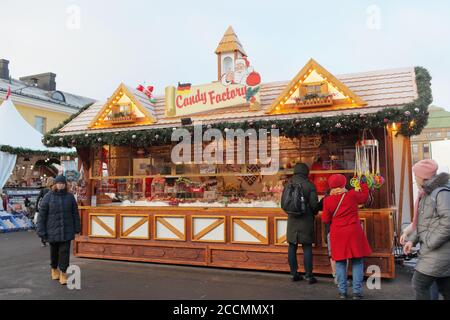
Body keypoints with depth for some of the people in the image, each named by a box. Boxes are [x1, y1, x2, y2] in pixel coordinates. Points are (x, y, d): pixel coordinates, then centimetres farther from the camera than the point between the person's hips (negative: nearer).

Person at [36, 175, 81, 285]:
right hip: (53, 230, 0)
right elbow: (42, 214, -5)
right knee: (54, 251, 15)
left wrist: (77, 228, 5)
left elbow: (75, 213, 6)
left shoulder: (70, 197, 0)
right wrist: (41, 231, -8)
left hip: (66, 230, 0)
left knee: (65, 251, -4)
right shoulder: (48, 197, -6)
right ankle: (54, 269, 38)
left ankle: (63, 273, 4)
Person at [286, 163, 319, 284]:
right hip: (306, 220, -3)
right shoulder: (309, 185, -9)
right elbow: (314, 204, -10)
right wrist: (314, 213, 12)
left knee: (292, 247, 11)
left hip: (292, 220, 3)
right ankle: (308, 275, 8)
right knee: (307, 248, 4)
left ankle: (294, 273, 17)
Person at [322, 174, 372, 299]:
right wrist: (363, 183, 30)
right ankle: (357, 291, 7)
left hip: (338, 234, 1)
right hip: (354, 233, -1)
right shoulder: (352, 195, -5)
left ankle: (342, 291, 12)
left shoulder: (328, 200, -5)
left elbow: (325, 220, 1)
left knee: (340, 262, 10)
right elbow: (365, 196, 16)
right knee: (357, 262, 7)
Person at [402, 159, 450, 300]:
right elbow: (423, 222, 19)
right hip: (434, 250, 9)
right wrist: (412, 240, 9)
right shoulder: (427, 194, 14)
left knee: (420, 284, -5)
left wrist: (430, 243, -19)